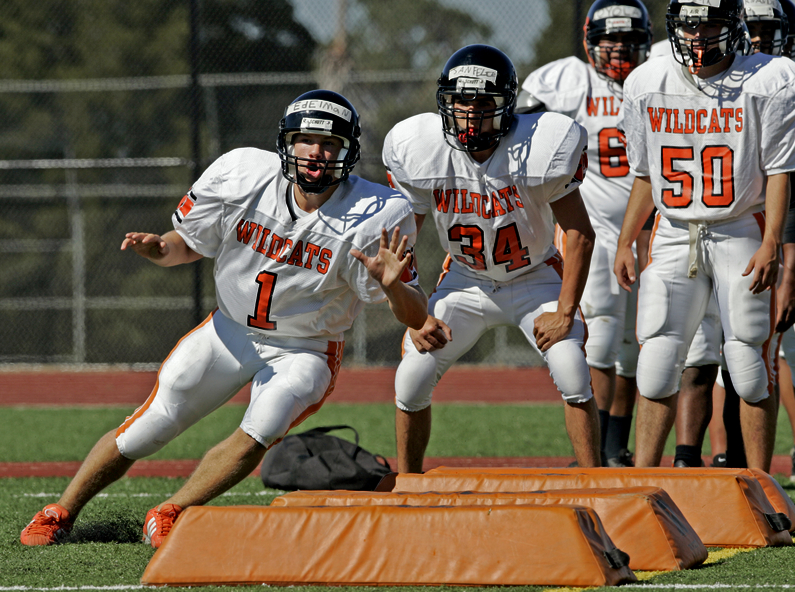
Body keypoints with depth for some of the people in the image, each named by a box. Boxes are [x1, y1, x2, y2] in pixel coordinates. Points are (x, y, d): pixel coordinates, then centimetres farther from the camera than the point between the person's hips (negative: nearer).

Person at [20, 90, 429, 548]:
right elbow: (191, 244, 0)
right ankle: (62, 512, 24)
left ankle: (169, 516, -9)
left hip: (304, 351, -2)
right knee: (145, 433, 2)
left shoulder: (373, 219, -22)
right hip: (230, 333, 2)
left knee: (259, 433, -28)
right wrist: (160, 249, -23)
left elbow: (417, 318, -19)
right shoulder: (242, 177, -17)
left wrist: (394, 286, -41)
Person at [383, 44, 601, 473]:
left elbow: (579, 233, -15)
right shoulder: (417, 150, -20)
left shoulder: (543, 147, -26)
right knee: (411, 380, -10)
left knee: (571, 371, -21)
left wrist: (565, 312, -19)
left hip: (535, 279, -2)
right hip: (465, 280, 2)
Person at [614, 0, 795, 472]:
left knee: (750, 367, -5)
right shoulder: (648, 85, 6)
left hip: (742, 235, -3)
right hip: (675, 235, 3)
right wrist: (625, 243, 13)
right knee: (657, 365, -2)